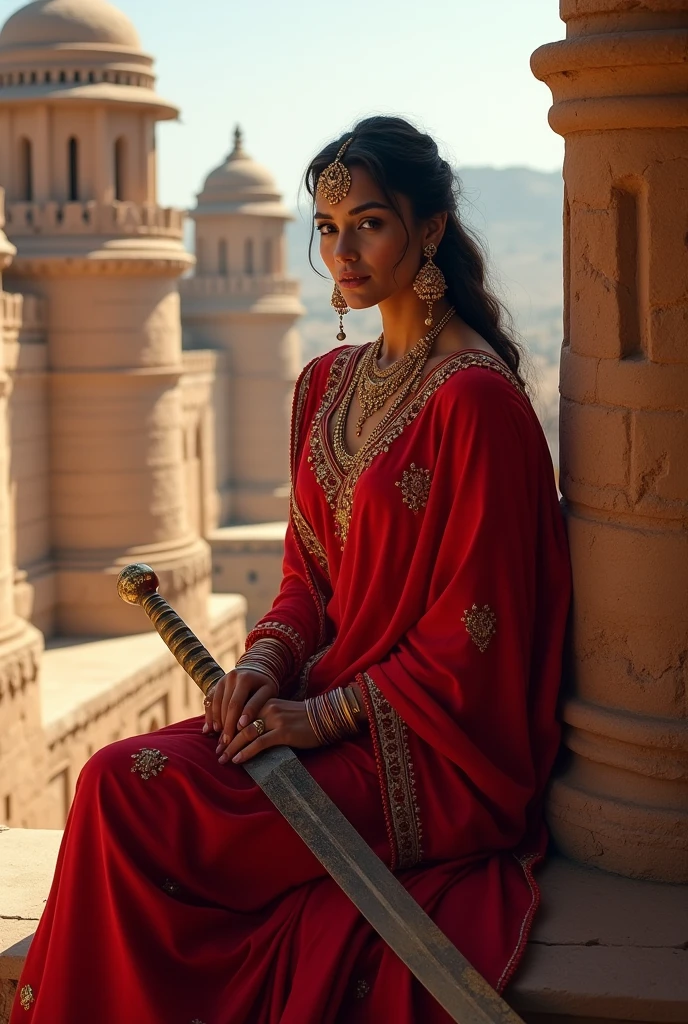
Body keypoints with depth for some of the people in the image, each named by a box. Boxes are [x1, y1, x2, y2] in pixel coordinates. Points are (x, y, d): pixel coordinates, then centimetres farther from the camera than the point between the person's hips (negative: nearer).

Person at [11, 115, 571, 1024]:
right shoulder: (329, 384, 11)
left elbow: (472, 631, -15)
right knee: (122, 775, -14)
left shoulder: (475, 398, -15)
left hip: (435, 754, -7)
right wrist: (266, 658, -4)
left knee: (128, 792, -18)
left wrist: (326, 713, -17)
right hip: (335, 700, 7)